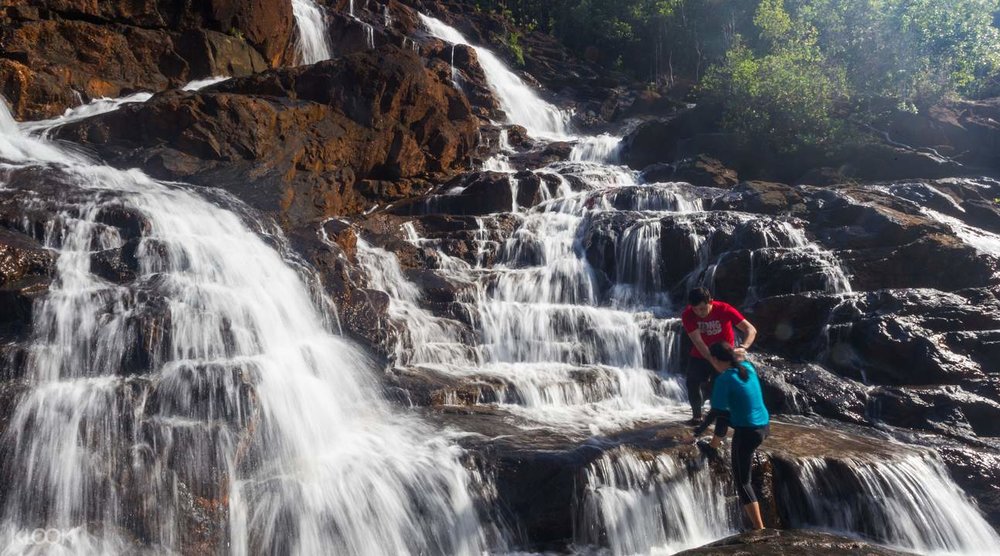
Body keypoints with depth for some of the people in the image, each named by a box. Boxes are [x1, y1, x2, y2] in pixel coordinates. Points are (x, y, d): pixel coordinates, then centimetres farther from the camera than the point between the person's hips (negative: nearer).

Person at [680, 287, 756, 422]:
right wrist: (713, 361, -42)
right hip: (700, 356, 2)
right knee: (693, 385, 4)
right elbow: (698, 342, -29)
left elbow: (751, 329, -32)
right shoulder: (687, 316, -24)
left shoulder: (724, 310, -28)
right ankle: (696, 416, 25)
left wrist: (743, 347, -51)